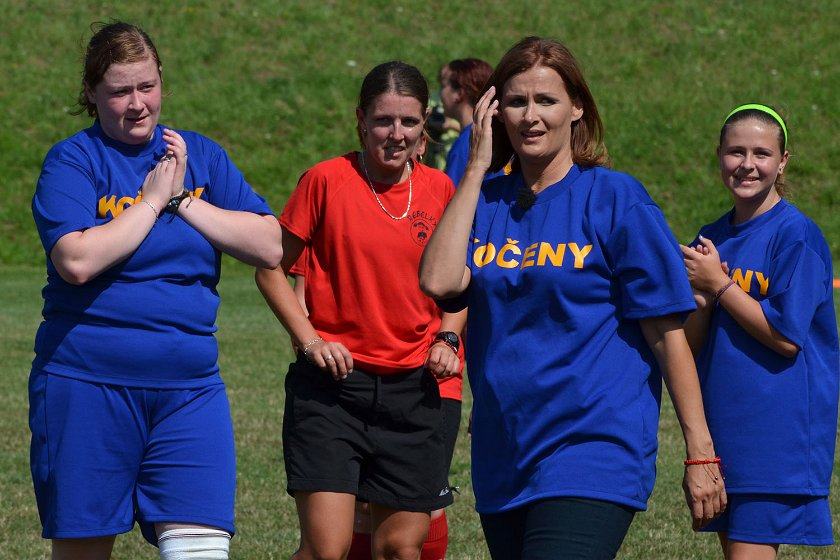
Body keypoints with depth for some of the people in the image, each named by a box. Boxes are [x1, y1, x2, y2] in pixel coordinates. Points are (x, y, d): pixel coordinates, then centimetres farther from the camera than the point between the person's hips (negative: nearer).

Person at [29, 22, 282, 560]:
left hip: (189, 388, 3)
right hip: (87, 385, -3)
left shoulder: (199, 155, 10)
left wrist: (183, 199, -6)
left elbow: (270, 247, 1)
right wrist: (154, 199, -10)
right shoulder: (72, 161, -2)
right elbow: (78, 261, -19)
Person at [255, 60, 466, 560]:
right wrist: (309, 338, -10)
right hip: (332, 384, -3)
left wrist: (447, 338, 0)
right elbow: (271, 269, 2)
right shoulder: (326, 180, -5)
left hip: (416, 388, 3)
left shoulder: (441, 190, 5)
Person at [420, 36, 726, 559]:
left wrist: (700, 453, -8)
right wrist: (476, 167, -6)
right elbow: (439, 281, -10)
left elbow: (667, 333, -5)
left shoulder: (617, 201, -4)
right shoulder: (487, 202, 9)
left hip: (593, 454, -6)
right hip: (502, 464, 6)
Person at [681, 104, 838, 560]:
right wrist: (703, 294, -11)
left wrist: (719, 284, -11)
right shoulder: (710, 240, 12)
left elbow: (787, 337, -16)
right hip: (722, 427, 7)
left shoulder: (796, 234, -10)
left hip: (777, 431, -7)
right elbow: (689, 344, 9)